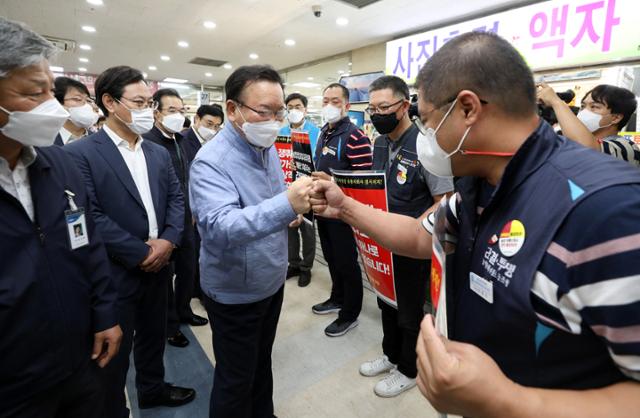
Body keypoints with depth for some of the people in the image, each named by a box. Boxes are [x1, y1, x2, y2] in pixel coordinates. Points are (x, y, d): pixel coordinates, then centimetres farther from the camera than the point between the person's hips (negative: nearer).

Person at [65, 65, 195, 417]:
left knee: (154, 335, 23)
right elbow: (90, 216, -19)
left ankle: (152, 388, 47)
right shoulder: (80, 153, -12)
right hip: (116, 273, -5)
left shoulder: (159, 153, 8)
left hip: (158, 265, 6)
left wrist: (168, 240, -10)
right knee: (114, 351, 14)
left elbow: (176, 198, 5)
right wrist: (141, 253, -17)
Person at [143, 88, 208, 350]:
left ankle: (183, 311, 41)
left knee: (188, 269, 19)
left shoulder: (180, 140, 8)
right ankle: (170, 323, 31)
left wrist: (192, 211, 14)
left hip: (185, 220, 7)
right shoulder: (147, 142, -18)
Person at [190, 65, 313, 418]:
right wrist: (285, 206, -48)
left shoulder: (269, 149, 1)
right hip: (235, 293, -7)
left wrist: (291, 210, -5)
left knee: (262, 362, 28)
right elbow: (219, 227, -37)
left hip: (273, 281, 8)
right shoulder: (211, 161, -23)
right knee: (235, 379, 14)